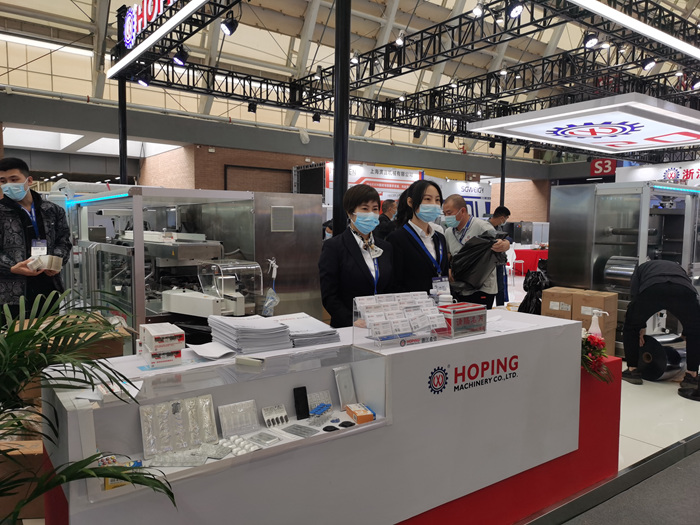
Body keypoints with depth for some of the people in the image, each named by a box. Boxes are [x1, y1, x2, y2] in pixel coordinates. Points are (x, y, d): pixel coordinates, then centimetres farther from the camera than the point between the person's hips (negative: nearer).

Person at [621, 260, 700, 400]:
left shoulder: (641, 268, 40)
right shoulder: (679, 268, 46)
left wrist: (641, 327, 26)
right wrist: (685, 333, 51)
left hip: (651, 289, -1)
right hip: (683, 291, 2)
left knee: (630, 328, 25)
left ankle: (633, 370, 25)